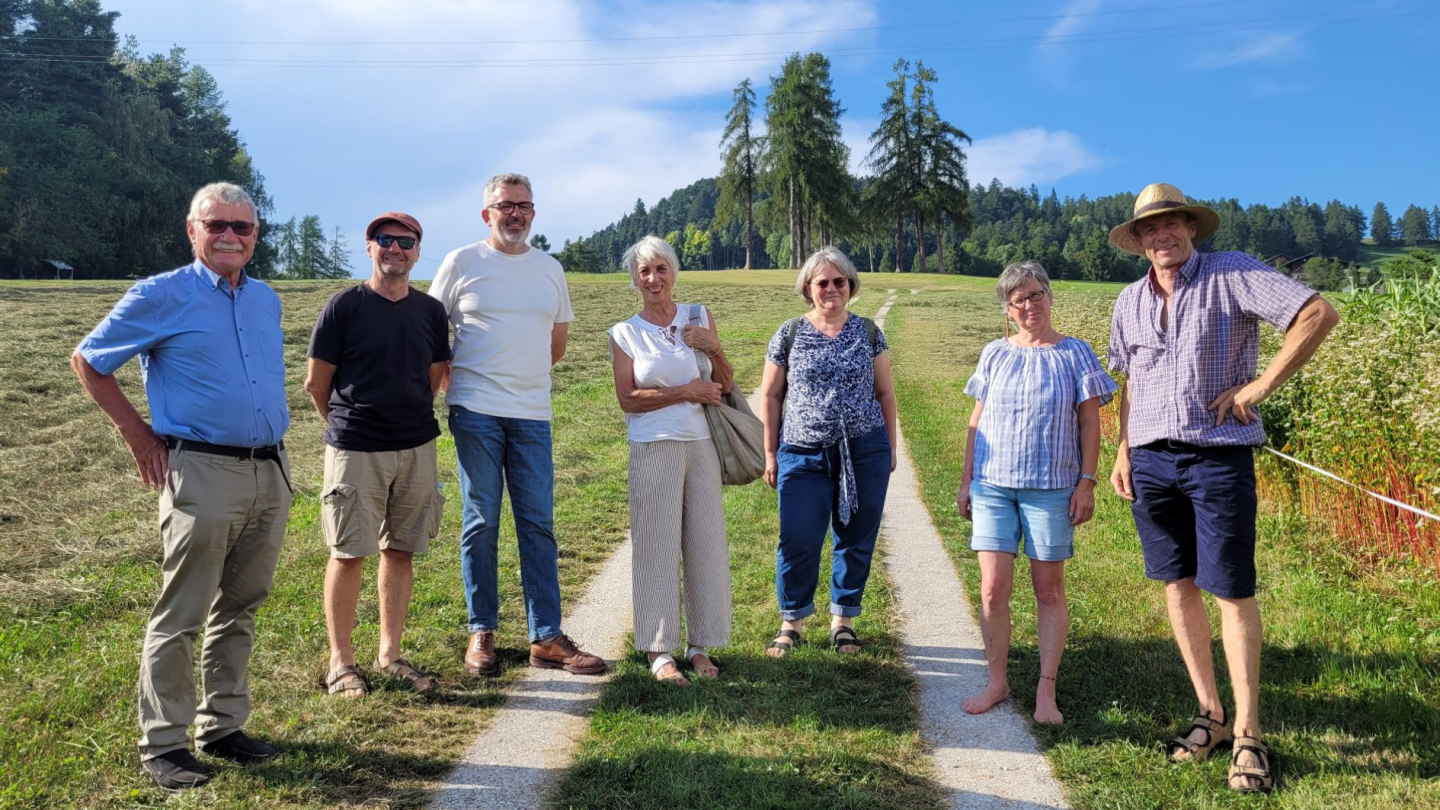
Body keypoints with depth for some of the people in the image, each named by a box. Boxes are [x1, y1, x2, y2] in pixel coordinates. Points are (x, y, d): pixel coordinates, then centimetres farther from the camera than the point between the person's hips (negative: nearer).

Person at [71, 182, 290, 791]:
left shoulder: (266, 300, 13)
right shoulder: (161, 297, -4)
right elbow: (87, 361, 4)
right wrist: (136, 431, 0)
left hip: (270, 473, 6)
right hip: (202, 473, -6)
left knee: (240, 609, 13)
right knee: (181, 616, 0)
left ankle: (222, 726, 25)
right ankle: (162, 743, 12)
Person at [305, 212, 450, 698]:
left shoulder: (431, 311, 7)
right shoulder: (344, 306, -5)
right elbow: (316, 383, 0)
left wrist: (405, 418, 14)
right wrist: (347, 424, 10)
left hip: (416, 447, 4)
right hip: (355, 451, -4)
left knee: (400, 551, 10)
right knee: (348, 553, 2)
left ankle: (390, 653, 22)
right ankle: (341, 660, 15)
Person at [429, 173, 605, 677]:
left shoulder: (550, 269, 13)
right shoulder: (461, 263, 3)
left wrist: (521, 372, 12)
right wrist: (457, 378, 1)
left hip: (533, 413, 3)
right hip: (476, 412, -3)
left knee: (539, 525, 3)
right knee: (481, 523, 2)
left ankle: (546, 638, 8)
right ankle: (481, 633, 13)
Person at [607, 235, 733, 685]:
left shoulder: (699, 316, 10)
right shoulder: (624, 333, 3)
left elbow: (725, 386, 10)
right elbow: (627, 399, -5)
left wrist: (714, 348, -8)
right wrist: (685, 392, -11)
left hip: (701, 444, 3)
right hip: (654, 449, -2)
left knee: (705, 542, 4)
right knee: (657, 546, 0)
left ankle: (700, 645, 15)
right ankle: (660, 651, 8)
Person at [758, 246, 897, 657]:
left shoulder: (867, 331, 6)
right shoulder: (789, 334, 3)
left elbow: (884, 393, 11)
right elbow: (770, 396, 7)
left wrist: (890, 447, 9)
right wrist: (770, 454, 4)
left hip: (864, 453, 1)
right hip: (804, 455, -1)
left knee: (855, 540, 8)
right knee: (798, 541, -2)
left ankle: (843, 620, 25)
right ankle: (791, 623, 17)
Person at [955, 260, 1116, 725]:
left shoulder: (1075, 354, 2)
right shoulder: (995, 355, 8)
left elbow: (1090, 422, 2)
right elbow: (977, 420, 12)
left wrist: (1087, 482, -5)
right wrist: (966, 481, 9)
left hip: (1051, 488, -2)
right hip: (992, 486, 2)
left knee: (1049, 590, 5)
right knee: (993, 589, -1)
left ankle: (1046, 691, 14)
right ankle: (997, 682, 14)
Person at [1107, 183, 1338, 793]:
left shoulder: (1232, 275, -5)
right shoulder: (1130, 302, 11)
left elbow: (1319, 314, -12)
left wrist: (1261, 385, -14)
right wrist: (1122, 451, 12)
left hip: (1219, 459, -5)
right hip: (1151, 462, 5)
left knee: (1232, 592, -2)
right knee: (1178, 586, 8)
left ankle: (1247, 735, 7)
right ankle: (1210, 714, 21)